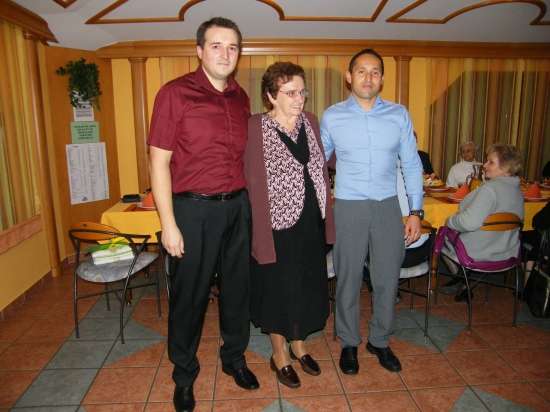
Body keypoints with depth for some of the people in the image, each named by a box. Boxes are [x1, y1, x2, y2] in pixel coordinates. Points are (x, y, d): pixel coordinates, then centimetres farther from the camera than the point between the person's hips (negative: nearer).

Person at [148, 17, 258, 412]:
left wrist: (248, 201, 9)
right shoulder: (175, 93, -7)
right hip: (194, 208, -4)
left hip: (238, 206, 5)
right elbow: (159, 161, -9)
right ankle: (184, 375, 31)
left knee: (238, 286, 15)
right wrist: (168, 224, -12)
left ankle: (235, 357, 38)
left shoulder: (240, 97, 8)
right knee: (190, 294, 8)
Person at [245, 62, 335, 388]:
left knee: (309, 286, 19)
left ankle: (299, 344, 42)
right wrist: (262, 235, -14)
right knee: (279, 290, 11)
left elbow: (322, 171, 10)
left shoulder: (310, 122, 4)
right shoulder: (257, 128, -13)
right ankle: (280, 355, 33)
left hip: (311, 223, 6)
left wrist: (327, 219, 8)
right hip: (279, 225, -6)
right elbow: (254, 184, -13)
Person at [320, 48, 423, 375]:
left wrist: (416, 211, 1)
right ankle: (349, 343, 31)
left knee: (388, 280, 10)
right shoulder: (332, 116, -1)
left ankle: (380, 341, 33)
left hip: (388, 207, 2)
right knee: (349, 280, 9)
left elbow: (411, 164, 6)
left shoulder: (399, 115, 3)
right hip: (349, 208, -1)